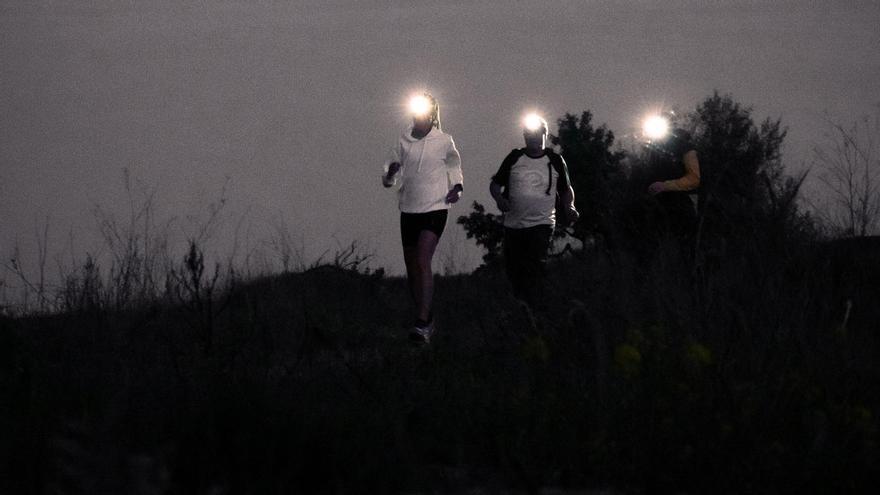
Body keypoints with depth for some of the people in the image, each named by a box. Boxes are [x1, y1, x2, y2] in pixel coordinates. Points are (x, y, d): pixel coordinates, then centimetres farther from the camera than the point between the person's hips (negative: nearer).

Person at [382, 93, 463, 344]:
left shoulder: (444, 141, -1)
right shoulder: (403, 142, 4)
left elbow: (454, 165, 18)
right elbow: (387, 178, 5)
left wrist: (457, 187, 1)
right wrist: (390, 173, -18)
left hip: (435, 207, -4)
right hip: (409, 208, 4)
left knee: (423, 261, -19)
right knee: (411, 266, 9)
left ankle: (422, 323, -25)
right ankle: (426, 317, 26)